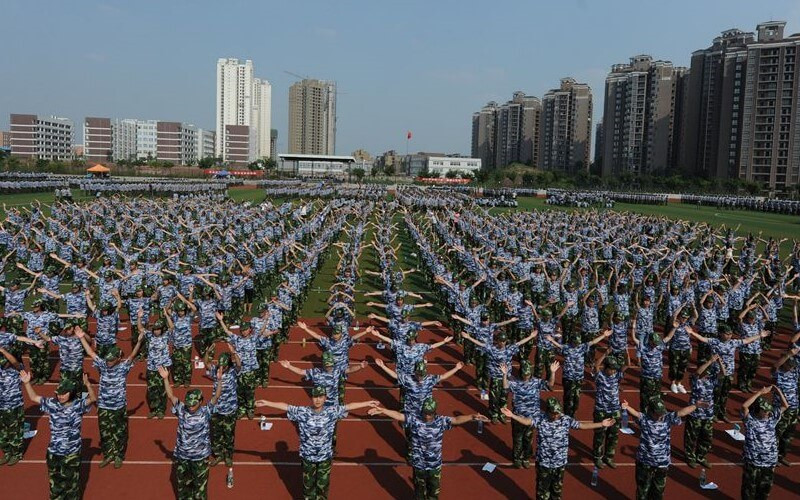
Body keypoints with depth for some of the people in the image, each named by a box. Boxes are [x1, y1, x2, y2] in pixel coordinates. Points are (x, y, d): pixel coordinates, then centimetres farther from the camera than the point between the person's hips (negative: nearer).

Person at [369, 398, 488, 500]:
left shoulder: (441, 421, -12)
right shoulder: (414, 419, -14)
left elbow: (457, 420, -21)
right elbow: (398, 415, -19)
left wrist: (473, 417, -36)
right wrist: (381, 410, -31)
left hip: (435, 465, 1)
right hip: (418, 464, -1)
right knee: (419, 490, 21)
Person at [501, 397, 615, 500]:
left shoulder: (566, 419, -11)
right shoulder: (540, 418, -13)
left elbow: (582, 425, -9)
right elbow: (527, 421, -18)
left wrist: (601, 424, -13)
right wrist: (512, 415, -33)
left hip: (560, 462, 1)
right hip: (543, 462, -1)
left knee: (557, 487, 21)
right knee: (542, 488, 15)